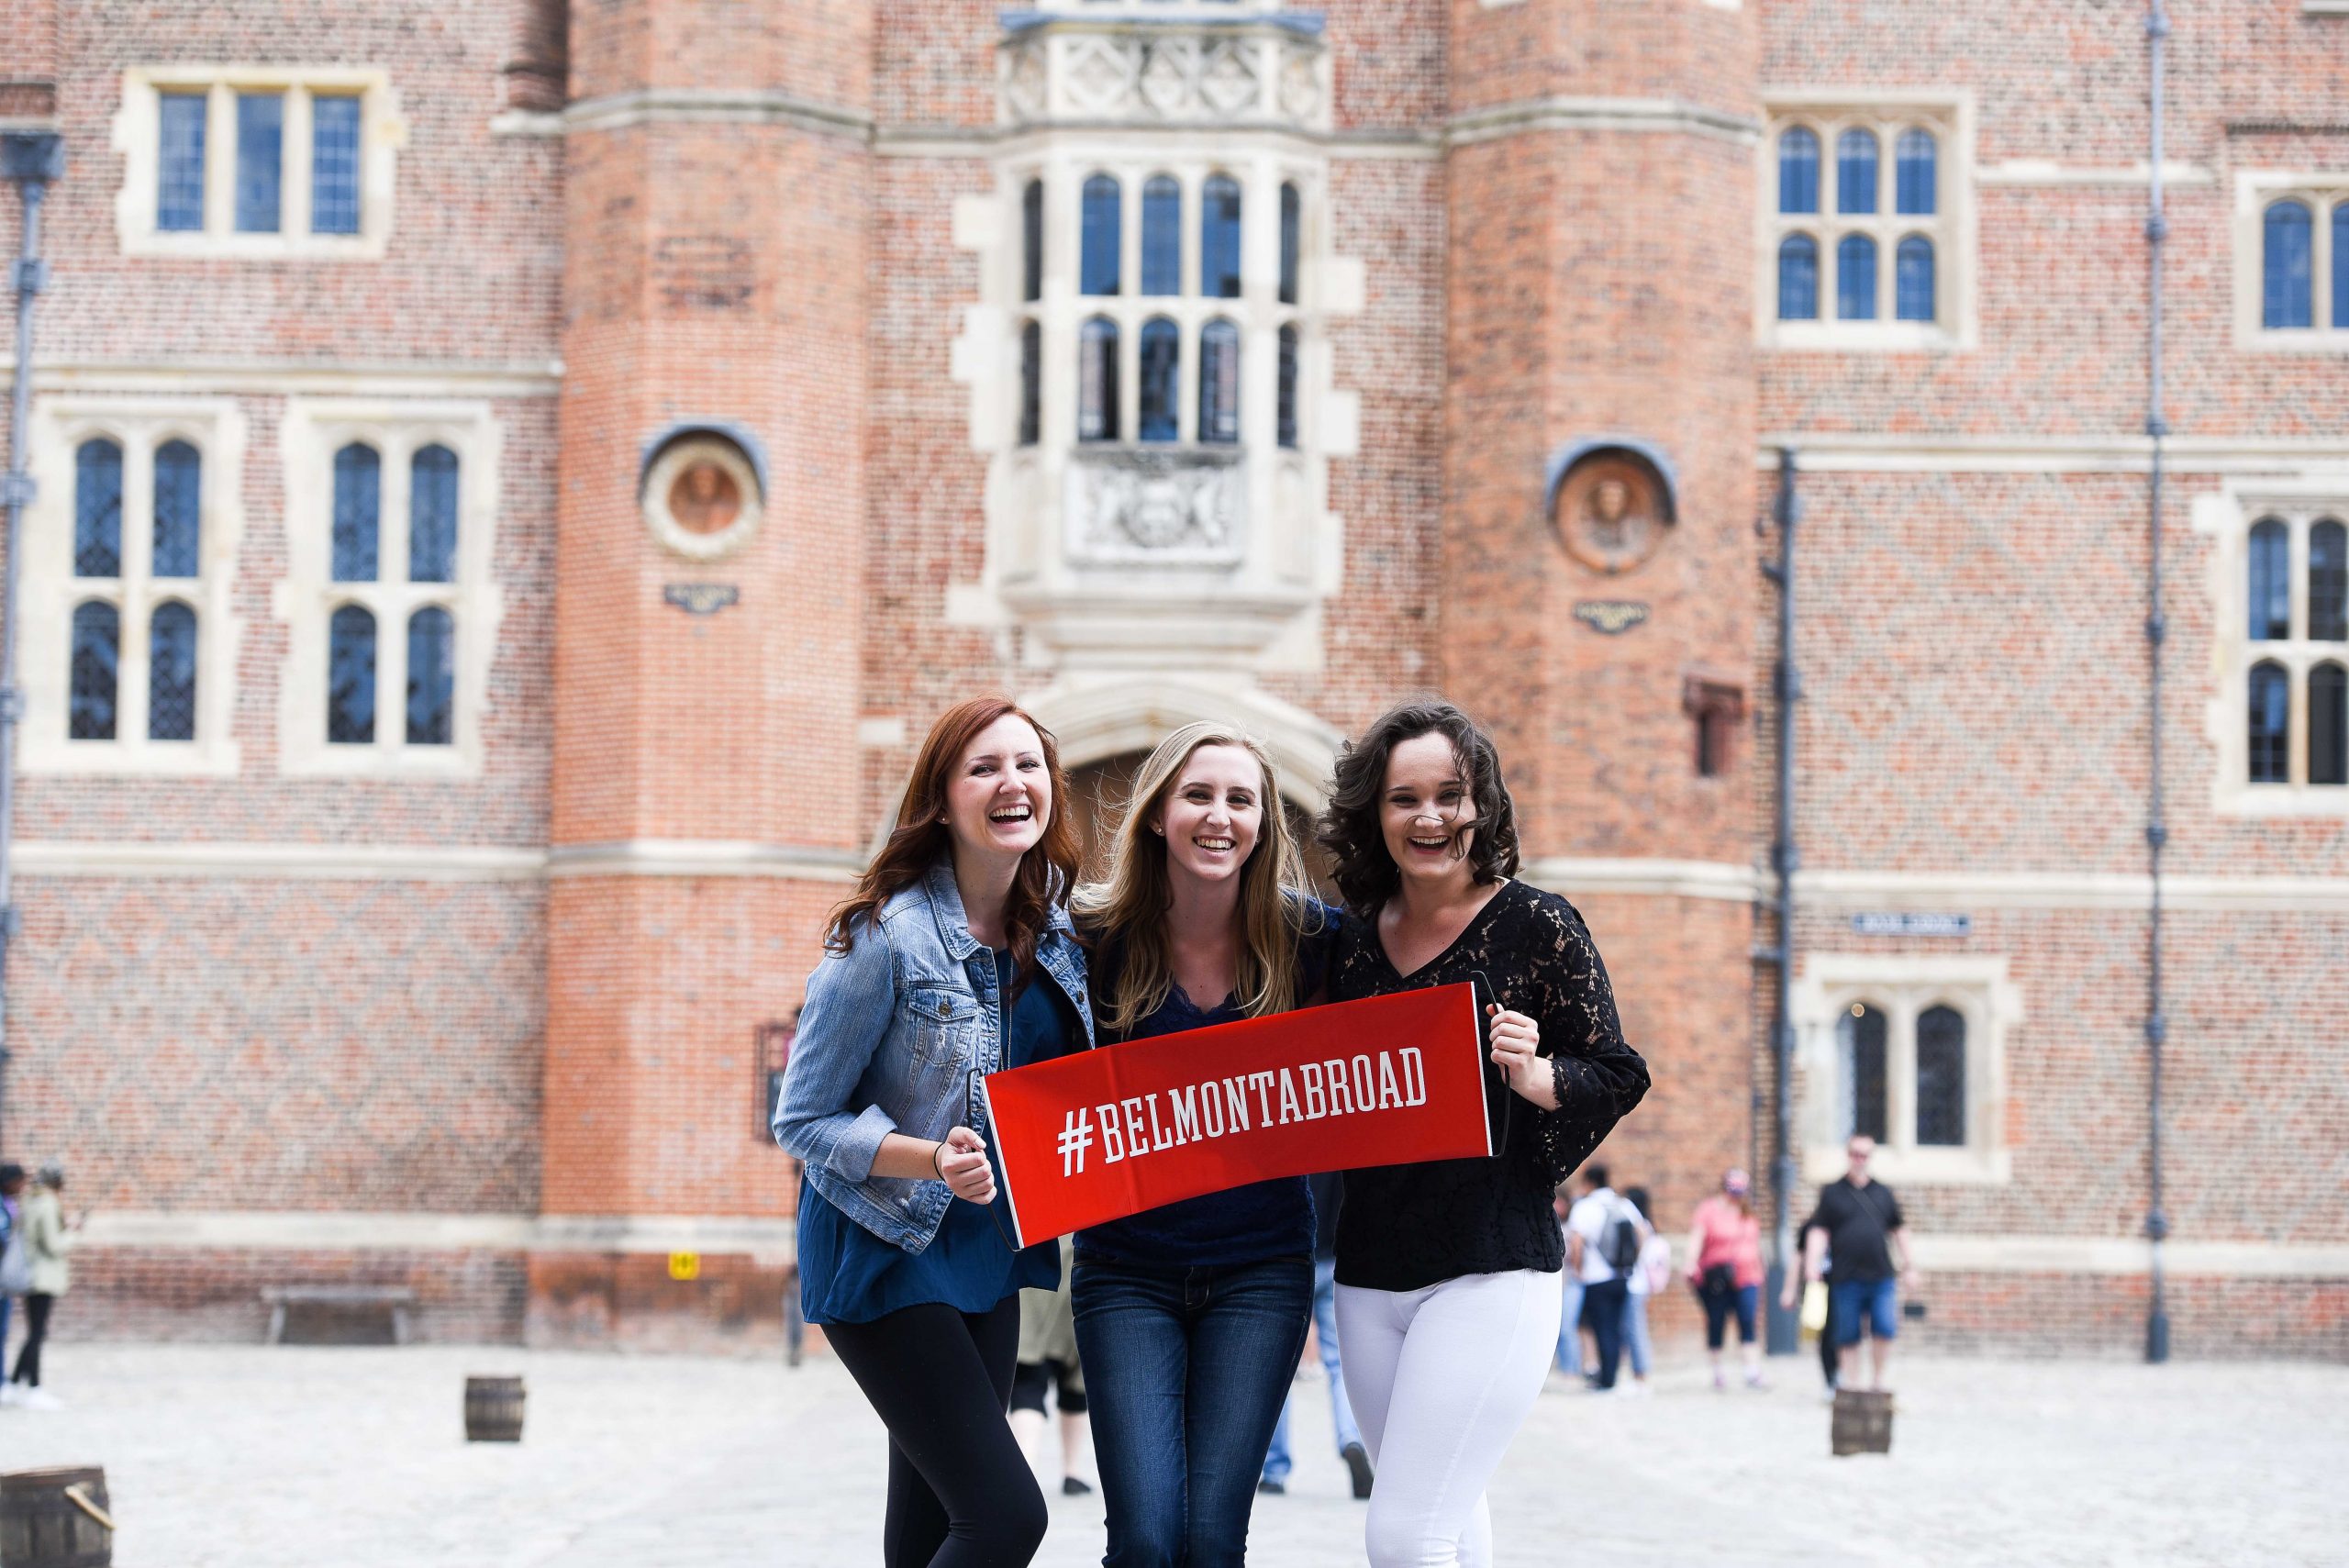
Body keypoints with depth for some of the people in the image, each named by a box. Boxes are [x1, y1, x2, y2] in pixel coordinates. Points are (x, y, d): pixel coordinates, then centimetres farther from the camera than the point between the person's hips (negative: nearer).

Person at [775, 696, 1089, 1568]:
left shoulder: (1057, 934, 3)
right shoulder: (887, 937, -17)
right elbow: (802, 1121, -14)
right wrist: (935, 1160, -28)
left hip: (986, 1260, 7)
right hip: (885, 1258, -7)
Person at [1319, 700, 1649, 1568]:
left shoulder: (1537, 925, -5)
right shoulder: (1352, 936, 8)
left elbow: (1617, 1076, -3)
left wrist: (1534, 1075, -21)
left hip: (1492, 1268, -6)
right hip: (1369, 1274, 6)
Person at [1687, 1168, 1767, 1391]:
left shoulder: (1747, 1214, 14)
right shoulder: (1708, 1210, -2)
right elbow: (1696, 1238, -13)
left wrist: (1758, 1275, 26)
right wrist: (1691, 1264, -29)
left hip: (1745, 1279, 3)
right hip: (1715, 1280, -3)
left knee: (1748, 1324, -9)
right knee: (1716, 1325, 5)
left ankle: (1753, 1374, -13)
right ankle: (1717, 1373, 19)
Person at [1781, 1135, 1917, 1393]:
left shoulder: (1883, 1193, 14)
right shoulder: (1831, 1192, 7)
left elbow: (1898, 1231, 20)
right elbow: (1818, 1231, 1)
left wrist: (1907, 1266, 18)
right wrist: (1812, 1262, -12)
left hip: (1881, 1277, 2)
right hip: (1846, 1278, -2)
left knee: (1885, 1328, -9)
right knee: (1848, 1336, 1)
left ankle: (1878, 1380, 7)